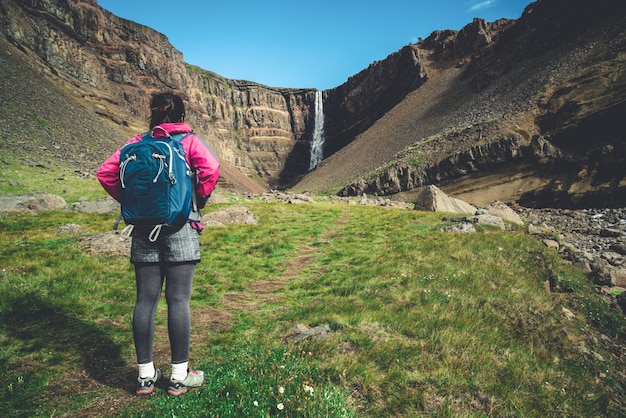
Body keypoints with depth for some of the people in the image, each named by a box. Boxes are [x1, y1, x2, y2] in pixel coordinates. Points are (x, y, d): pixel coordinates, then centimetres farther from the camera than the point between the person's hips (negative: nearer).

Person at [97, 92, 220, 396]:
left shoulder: (138, 143, 9)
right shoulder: (189, 141, -1)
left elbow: (105, 173, 3)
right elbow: (210, 169, -19)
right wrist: (199, 200, -4)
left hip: (144, 230, 4)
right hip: (180, 228, -3)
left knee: (145, 300, 8)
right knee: (178, 300, 1)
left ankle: (145, 375, 18)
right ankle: (179, 376, 10)